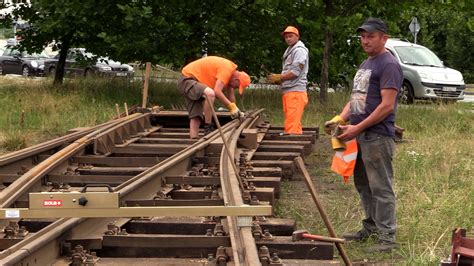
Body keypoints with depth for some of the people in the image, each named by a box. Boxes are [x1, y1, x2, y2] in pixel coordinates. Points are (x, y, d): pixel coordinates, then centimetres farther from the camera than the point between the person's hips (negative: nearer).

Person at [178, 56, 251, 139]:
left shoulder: (230, 71, 8)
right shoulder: (227, 68, -23)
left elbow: (230, 94, 18)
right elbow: (217, 91, -31)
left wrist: (236, 110, 13)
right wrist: (231, 106, -24)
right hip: (186, 80, -11)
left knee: (196, 116, 6)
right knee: (210, 93, -34)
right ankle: (208, 128, -29)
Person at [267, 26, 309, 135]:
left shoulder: (299, 50, -6)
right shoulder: (289, 51, 24)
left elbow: (295, 72, -14)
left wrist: (278, 77, -7)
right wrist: (277, 80, 7)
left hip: (295, 92, -10)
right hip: (287, 91, 10)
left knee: (292, 125, -14)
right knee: (294, 125, 10)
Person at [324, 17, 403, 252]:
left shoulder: (388, 65, -12)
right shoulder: (365, 64, 18)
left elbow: (387, 106, -19)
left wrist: (358, 128, -18)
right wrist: (341, 118, 5)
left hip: (378, 137, -10)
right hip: (360, 135, 10)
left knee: (381, 188, -6)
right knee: (363, 185, 16)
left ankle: (387, 237, -2)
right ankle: (370, 228, 28)